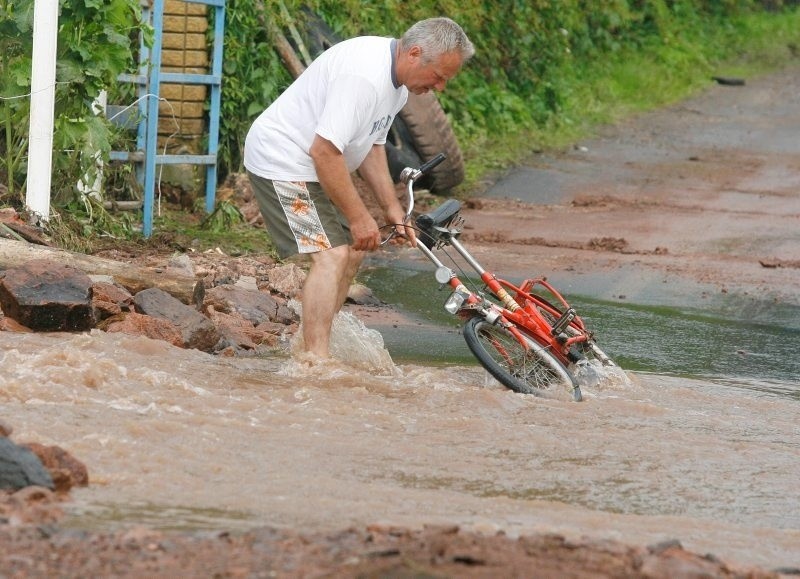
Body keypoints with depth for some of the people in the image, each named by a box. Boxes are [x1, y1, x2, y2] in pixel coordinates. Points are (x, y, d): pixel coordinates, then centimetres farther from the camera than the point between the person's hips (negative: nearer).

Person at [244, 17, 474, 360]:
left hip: (309, 165, 11)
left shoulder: (397, 81, 4)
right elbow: (325, 151, -31)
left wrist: (392, 209, 9)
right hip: (283, 161, -11)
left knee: (352, 251, 15)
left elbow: (371, 144, 17)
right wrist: (358, 217, -24)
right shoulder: (363, 76, -30)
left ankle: (314, 346, 24)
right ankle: (316, 361, -23)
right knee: (331, 255, -20)